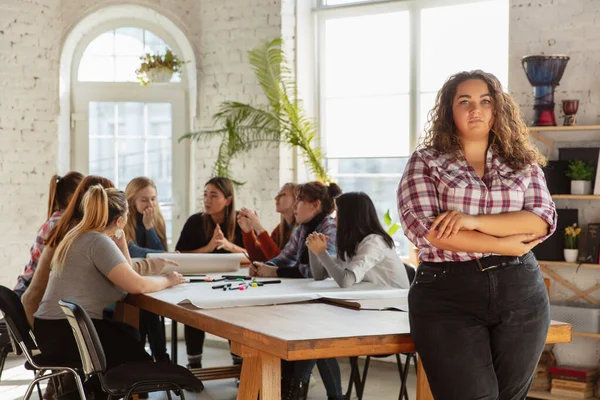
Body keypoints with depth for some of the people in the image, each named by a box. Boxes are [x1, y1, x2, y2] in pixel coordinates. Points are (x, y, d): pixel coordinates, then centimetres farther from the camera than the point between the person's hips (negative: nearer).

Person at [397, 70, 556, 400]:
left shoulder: (523, 163, 12)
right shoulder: (425, 162, 3)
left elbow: (544, 220, -2)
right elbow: (423, 228, -11)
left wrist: (474, 220, -16)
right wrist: (508, 244, -10)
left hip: (521, 294, 3)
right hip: (447, 294, -3)